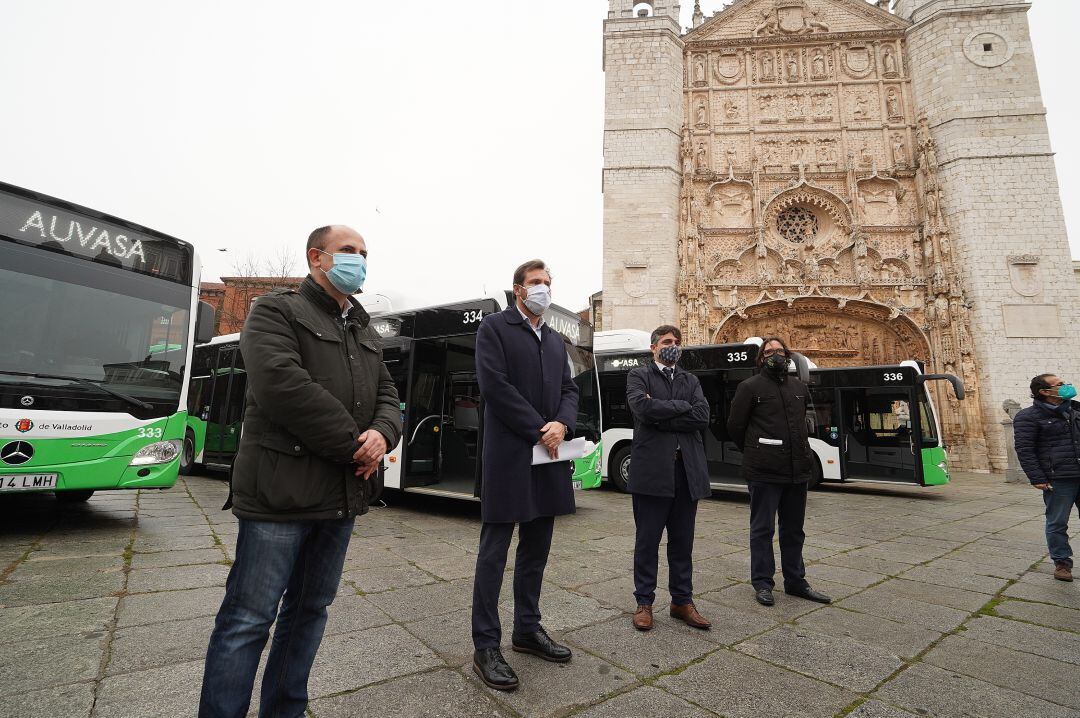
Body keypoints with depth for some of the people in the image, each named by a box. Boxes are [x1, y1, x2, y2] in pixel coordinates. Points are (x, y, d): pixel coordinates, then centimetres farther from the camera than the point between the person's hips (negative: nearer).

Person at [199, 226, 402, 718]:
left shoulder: (366, 333, 18)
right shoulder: (276, 311, -4)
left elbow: (387, 397, 13)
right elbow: (284, 387, -19)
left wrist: (383, 435, -11)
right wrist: (356, 447, -15)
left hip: (342, 496, 7)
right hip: (281, 493, -7)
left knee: (310, 609, 17)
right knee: (249, 619, 3)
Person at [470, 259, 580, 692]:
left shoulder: (556, 341, 18)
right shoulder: (494, 327, -3)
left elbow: (569, 390, 13)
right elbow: (494, 386, -14)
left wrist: (561, 425, -9)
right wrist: (539, 431, -14)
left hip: (548, 456, 7)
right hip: (508, 456, -7)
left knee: (535, 550, 16)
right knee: (494, 551, 2)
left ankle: (528, 631, 31)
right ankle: (486, 647, 14)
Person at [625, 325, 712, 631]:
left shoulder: (691, 381, 16)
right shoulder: (639, 375, 5)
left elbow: (702, 417, -2)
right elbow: (643, 408, -16)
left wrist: (661, 415, -9)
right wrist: (681, 406, -6)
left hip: (687, 470, 4)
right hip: (652, 469, -4)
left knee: (683, 542, 13)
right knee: (647, 541, 6)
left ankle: (682, 601, 27)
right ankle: (644, 603, 20)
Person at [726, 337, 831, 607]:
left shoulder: (799, 387, 14)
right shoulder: (750, 387, -4)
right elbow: (735, 426, -1)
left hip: (797, 470, 6)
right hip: (764, 472, -6)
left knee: (793, 529, 15)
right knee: (762, 529, 3)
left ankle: (795, 582, 28)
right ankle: (762, 583, 14)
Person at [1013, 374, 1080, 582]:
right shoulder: (1028, 417, -8)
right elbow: (1024, 450, -10)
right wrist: (1037, 479, -13)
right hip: (1058, 479, -6)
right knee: (1057, 523, 3)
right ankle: (1062, 563, 15)